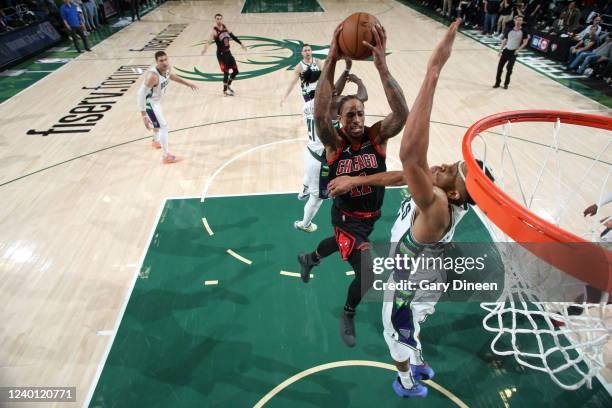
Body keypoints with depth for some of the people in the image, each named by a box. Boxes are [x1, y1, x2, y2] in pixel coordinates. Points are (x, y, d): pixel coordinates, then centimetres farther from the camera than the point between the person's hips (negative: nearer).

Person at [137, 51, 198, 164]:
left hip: (156, 99, 10)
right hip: (149, 101, -10)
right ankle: (166, 156, -2)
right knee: (164, 126, -11)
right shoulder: (152, 75, -37)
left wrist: (187, 84, 21)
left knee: (159, 121, 32)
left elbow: (171, 76, 15)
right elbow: (141, 94, -36)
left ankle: (156, 141, 60)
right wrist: (143, 116, -40)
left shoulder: (166, 68, -12)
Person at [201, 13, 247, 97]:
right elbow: (209, 40, -32)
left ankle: (228, 85, 33)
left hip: (228, 52, 7)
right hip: (221, 54, -7)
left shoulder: (225, 27, 5)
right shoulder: (214, 31, -16)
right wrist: (205, 48, -51)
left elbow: (232, 36, 18)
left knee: (235, 71, 12)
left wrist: (241, 44, 23)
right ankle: (225, 91, 6)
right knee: (226, 72, -8)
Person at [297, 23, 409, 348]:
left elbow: (402, 114, -36)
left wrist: (381, 64, -44)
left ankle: (308, 259, 67)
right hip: (346, 217, -5)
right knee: (367, 276, -10)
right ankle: (348, 314, 26)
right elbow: (319, 116, -43)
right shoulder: (334, 142, -22)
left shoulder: (377, 136, -16)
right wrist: (331, 61, -47)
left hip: (371, 215, 5)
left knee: (340, 243, 32)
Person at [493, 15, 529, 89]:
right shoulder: (509, 30, 3)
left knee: (509, 69, -1)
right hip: (506, 50, 3)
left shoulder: (523, 31, -4)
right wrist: (501, 50, 5)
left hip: (514, 52, -3)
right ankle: (497, 82, 11)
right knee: (500, 66, 0)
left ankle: (506, 84, 11)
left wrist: (518, 49, -15)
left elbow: (525, 42, -3)